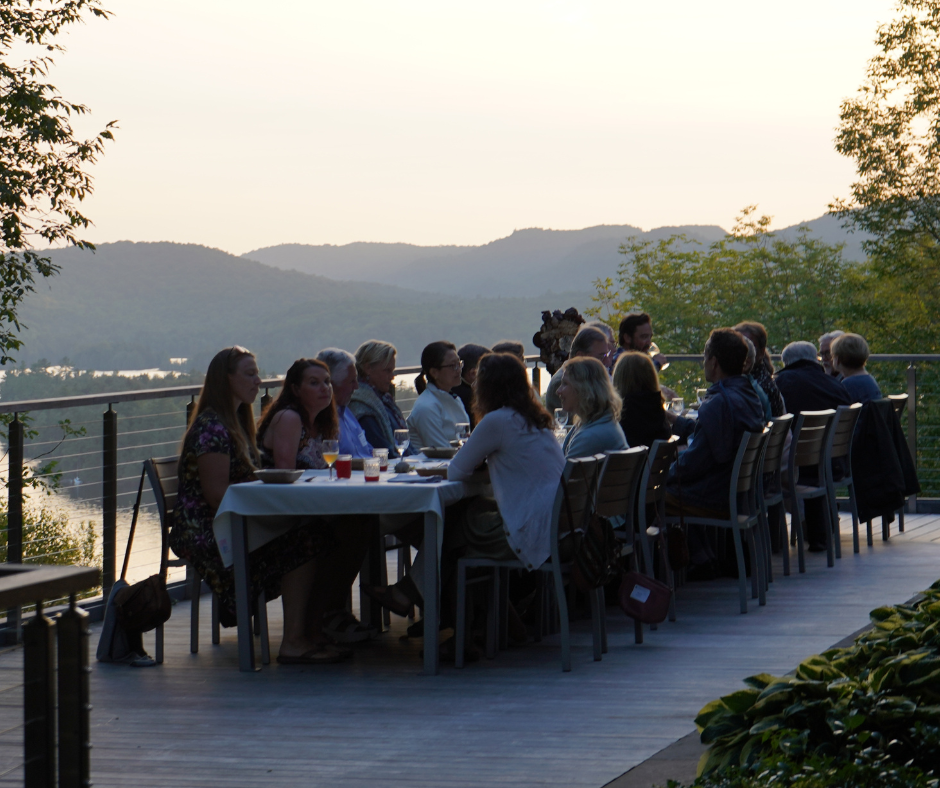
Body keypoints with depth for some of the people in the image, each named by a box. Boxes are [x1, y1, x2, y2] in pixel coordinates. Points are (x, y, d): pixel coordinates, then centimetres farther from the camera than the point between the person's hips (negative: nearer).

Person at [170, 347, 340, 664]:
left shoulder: (236, 422, 18)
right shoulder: (211, 427, -15)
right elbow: (216, 494, -21)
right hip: (206, 533, -10)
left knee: (316, 534, -7)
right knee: (304, 540, -22)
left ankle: (311, 635, -13)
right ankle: (293, 643, -22)